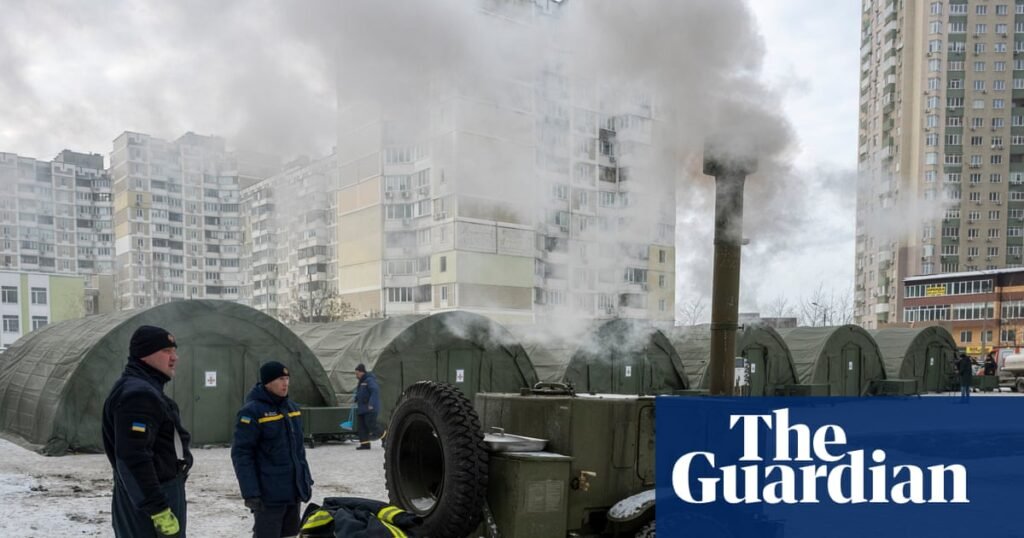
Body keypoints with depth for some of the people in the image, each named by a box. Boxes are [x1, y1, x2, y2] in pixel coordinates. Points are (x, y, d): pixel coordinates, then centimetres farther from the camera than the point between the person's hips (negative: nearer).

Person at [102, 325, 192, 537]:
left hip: (154, 498, 11)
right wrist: (159, 510, -26)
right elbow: (133, 459, -27)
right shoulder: (138, 395, -20)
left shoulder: (146, 390, 15)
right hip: (148, 507, -11)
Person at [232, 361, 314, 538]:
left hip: (294, 491, 7)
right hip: (269, 494, -7)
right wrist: (250, 492, -20)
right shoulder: (252, 412, -13)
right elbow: (241, 454, -16)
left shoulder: (292, 407, 12)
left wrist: (307, 479, 16)